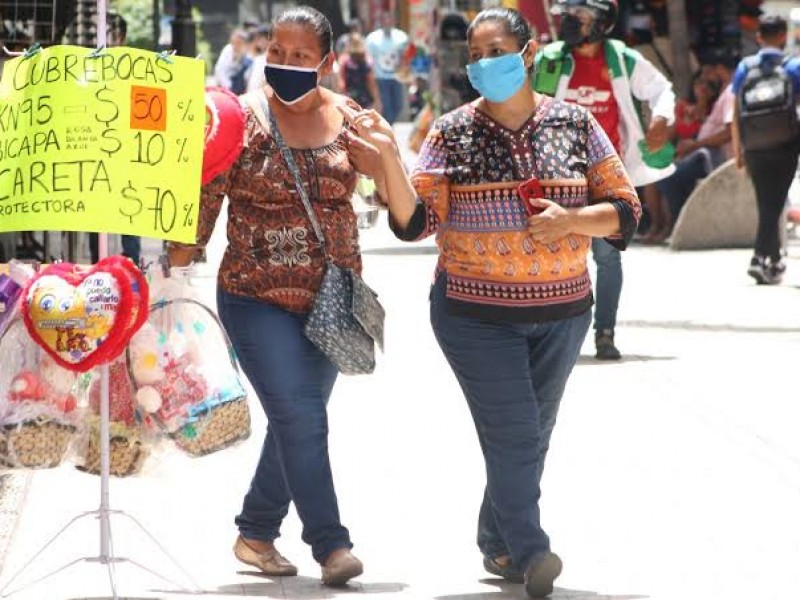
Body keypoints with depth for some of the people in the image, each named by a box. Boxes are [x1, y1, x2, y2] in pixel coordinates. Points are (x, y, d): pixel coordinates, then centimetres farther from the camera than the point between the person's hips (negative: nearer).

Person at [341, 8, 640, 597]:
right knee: (514, 436, -10)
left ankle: (498, 547, 28)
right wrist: (389, 154, -22)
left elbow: (625, 211, 0)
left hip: (561, 310, 3)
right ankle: (529, 551, -1)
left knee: (531, 438, 12)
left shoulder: (575, 125, 0)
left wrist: (569, 220, -18)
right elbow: (414, 221, -9)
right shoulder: (453, 134, -4)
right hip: (476, 314, -3)